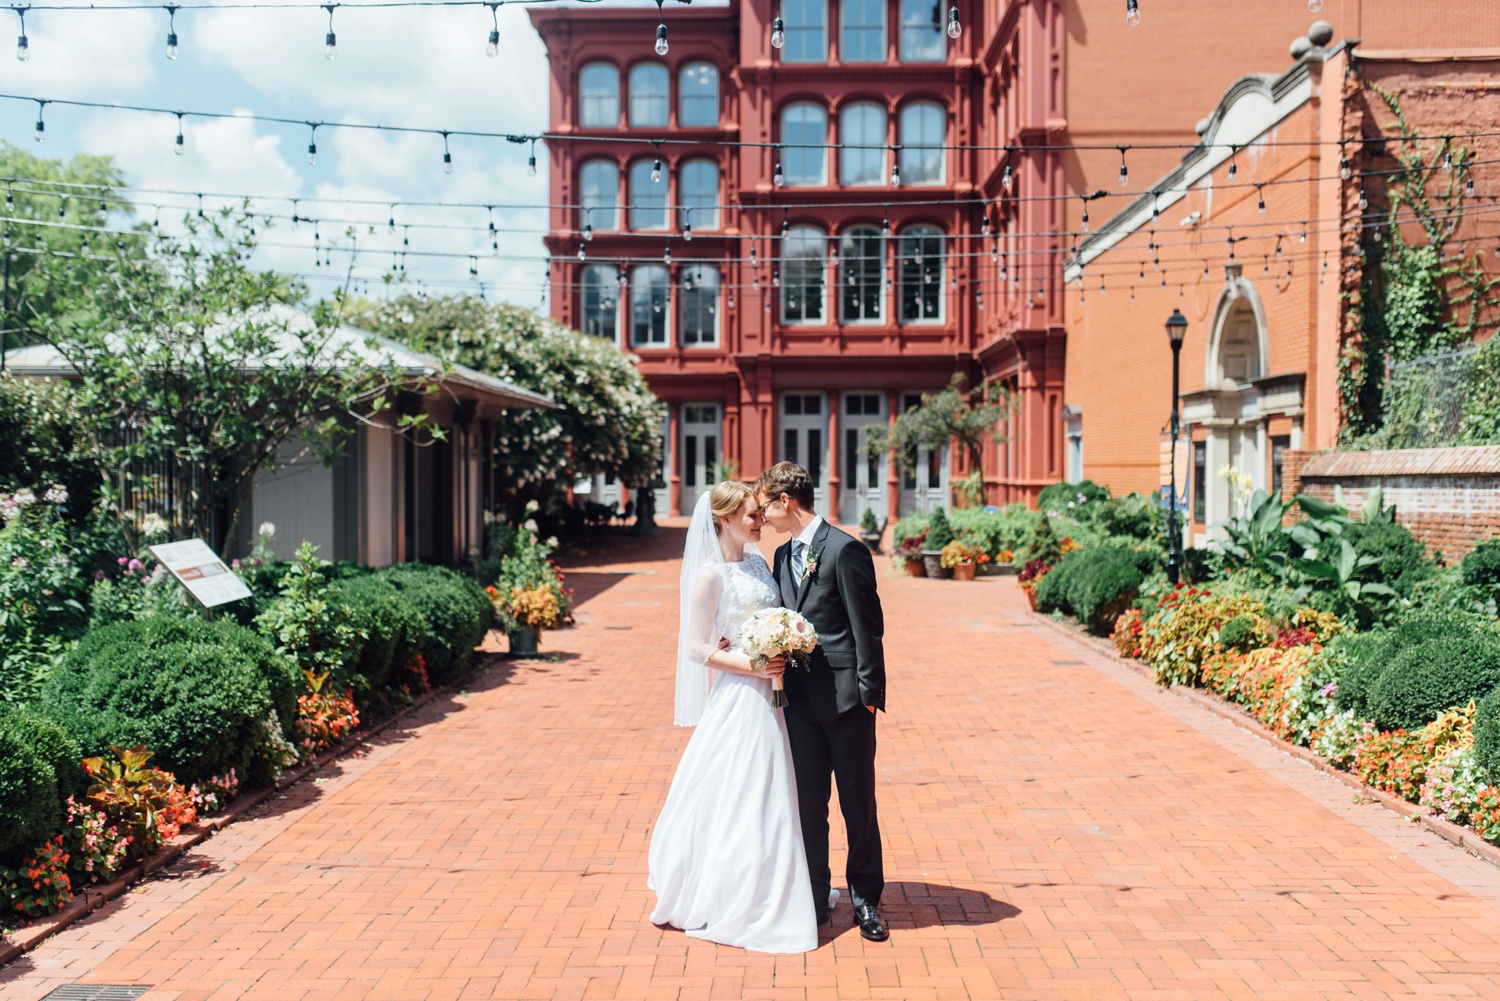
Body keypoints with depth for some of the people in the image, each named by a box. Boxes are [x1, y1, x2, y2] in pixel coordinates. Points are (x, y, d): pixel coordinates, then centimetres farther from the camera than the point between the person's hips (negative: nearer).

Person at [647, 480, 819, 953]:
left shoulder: (758, 561, 9)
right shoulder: (711, 573, -14)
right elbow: (697, 648, -14)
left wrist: (786, 653, 1)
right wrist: (753, 666, -20)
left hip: (767, 694, 8)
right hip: (737, 697, -8)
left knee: (766, 797, 16)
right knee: (737, 797, 0)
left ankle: (761, 892, 30)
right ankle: (730, 903, 14)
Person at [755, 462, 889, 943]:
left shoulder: (845, 550, -12)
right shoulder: (783, 556, 12)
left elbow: (866, 627, -12)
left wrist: (868, 695, -13)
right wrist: (782, 679, 5)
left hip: (846, 699, -6)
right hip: (801, 699, 6)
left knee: (858, 804, 6)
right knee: (807, 806, 11)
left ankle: (865, 900, 21)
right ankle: (814, 899, 23)